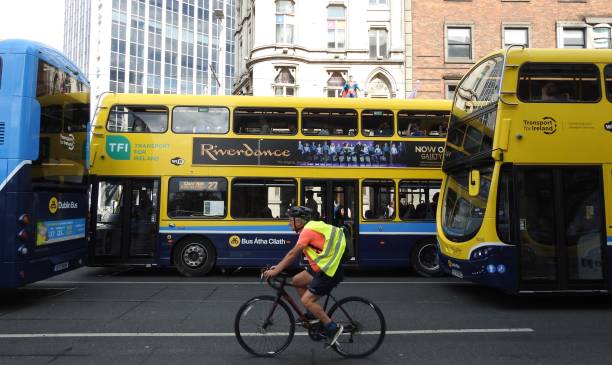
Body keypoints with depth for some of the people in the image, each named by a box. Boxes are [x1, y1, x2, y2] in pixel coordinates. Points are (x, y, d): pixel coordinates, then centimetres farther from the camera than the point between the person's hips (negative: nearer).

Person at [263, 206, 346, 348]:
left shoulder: (308, 231, -17)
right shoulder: (311, 227, 12)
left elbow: (293, 254, -18)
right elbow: (294, 253, 17)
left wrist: (276, 271, -12)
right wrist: (279, 266, 15)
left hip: (330, 272, -10)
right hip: (322, 267, 10)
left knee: (306, 300, -11)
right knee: (297, 281, 15)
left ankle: (333, 328, -4)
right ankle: (312, 313, 22)